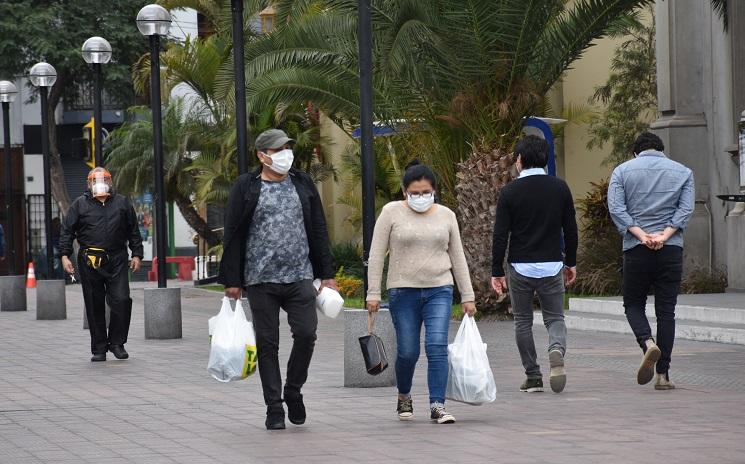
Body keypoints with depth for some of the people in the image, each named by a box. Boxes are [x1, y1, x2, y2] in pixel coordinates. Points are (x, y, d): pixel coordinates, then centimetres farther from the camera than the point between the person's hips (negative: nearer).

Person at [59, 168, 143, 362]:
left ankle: (117, 343, 3)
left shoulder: (122, 203, 12)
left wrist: (137, 254, 8)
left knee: (121, 300, -11)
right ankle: (99, 348, 10)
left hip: (117, 260, 1)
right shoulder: (80, 204, 7)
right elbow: (67, 231, 5)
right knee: (94, 307, 3)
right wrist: (65, 255, -5)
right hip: (89, 262, -1)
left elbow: (133, 231, 15)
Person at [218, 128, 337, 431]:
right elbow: (233, 236, 2)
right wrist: (232, 281, -3)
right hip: (260, 280, -2)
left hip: (299, 276, 2)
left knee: (306, 334, -12)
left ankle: (293, 391, 12)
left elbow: (318, 232, 14)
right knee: (267, 345, 2)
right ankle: (274, 409, 9)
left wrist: (326, 274, 9)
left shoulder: (303, 184, 12)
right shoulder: (246, 188, 2)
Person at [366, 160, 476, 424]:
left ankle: (437, 406, -13)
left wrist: (467, 296, 10)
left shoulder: (446, 215, 8)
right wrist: (373, 293, -5)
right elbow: (376, 254, 0)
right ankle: (404, 398, 28)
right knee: (408, 352, 2)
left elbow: (457, 257, 12)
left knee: (437, 347, -13)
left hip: (439, 291, 1)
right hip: (403, 291, -1)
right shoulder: (392, 213, 0)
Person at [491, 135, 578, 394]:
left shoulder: (511, 191, -6)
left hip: (520, 267, -2)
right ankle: (557, 349, -21)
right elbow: (570, 229, 5)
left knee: (523, 322, 11)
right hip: (552, 266, 2)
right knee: (555, 317, 11)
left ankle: (533, 377, 10)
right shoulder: (560, 188, 1)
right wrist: (571, 263, 16)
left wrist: (497, 272, -1)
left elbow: (500, 235, -7)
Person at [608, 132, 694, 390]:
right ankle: (662, 374, 3)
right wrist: (664, 235, -13)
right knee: (666, 310, 5)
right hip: (671, 250, 1)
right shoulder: (682, 172, 10)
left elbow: (616, 207, -7)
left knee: (634, 304, 13)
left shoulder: (622, 171, 7)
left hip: (635, 250, -1)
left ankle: (648, 343, -17)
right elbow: (686, 209, -4)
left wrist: (640, 235, -12)